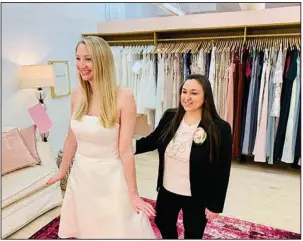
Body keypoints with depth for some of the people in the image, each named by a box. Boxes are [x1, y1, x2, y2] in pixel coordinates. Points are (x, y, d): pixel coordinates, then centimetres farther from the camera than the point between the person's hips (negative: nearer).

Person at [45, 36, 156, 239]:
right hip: (80, 174, 5)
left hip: (110, 176, -4)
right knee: (83, 229, 23)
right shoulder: (77, 94, -5)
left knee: (118, 230, 14)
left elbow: (126, 150, -18)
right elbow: (72, 138, 7)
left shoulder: (123, 97, -21)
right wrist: (62, 171, 17)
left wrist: (133, 193, -12)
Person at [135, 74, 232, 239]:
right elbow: (152, 141, 5)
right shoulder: (169, 117, -9)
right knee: (163, 224, 28)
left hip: (197, 197, -4)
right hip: (167, 190, 4)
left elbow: (222, 171, -15)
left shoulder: (220, 128, -21)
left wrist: (216, 204, -10)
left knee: (193, 234, 21)